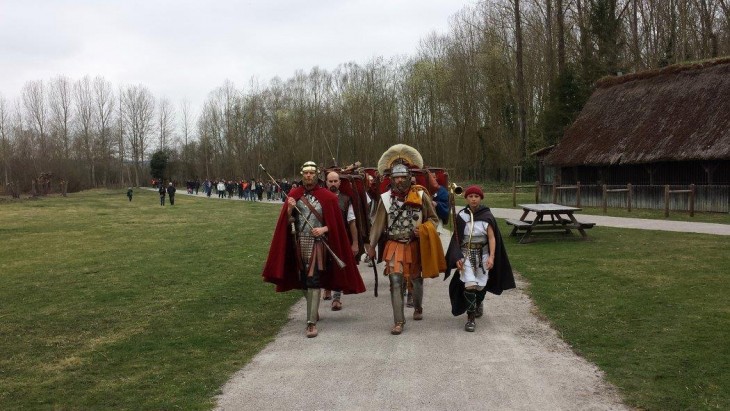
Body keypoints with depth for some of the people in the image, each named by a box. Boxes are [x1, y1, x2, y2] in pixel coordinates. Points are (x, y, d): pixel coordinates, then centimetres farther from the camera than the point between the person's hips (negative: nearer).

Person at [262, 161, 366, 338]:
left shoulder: (326, 196, -4)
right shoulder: (294, 194, 5)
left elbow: (335, 222, -1)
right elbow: (288, 222, 4)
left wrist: (323, 229, -18)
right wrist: (289, 209, -15)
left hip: (317, 243, -4)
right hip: (299, 243, 4)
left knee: (313, 281, -10)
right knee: (303, 281, 15)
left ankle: (312, 322, -9)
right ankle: (314, 310, 37)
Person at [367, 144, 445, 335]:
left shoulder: (421, 195, -6)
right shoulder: (386, 198, -4)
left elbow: (433, 219, 2)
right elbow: (378, 224, 1)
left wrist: (423, 229, -17)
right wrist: (371, 245, 0)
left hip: (415, 246, 1)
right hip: (394, 246, 0)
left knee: (416, 279, 17)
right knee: (396, 282, -11)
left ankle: (418, 308, 45)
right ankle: (399, 321, -6)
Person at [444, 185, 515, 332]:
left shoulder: (487, 216, -3)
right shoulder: (461, 216, 0)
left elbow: (492, 238, -6)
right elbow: (456, 239, 3)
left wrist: (491, 257, -18)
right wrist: (458, 258, -8)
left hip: (483, 255, 1)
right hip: (466, 255, -1)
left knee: (480, 286, 7)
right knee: (470, 285, -15)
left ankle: (477, 304, 41)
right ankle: (471, 318, -5)